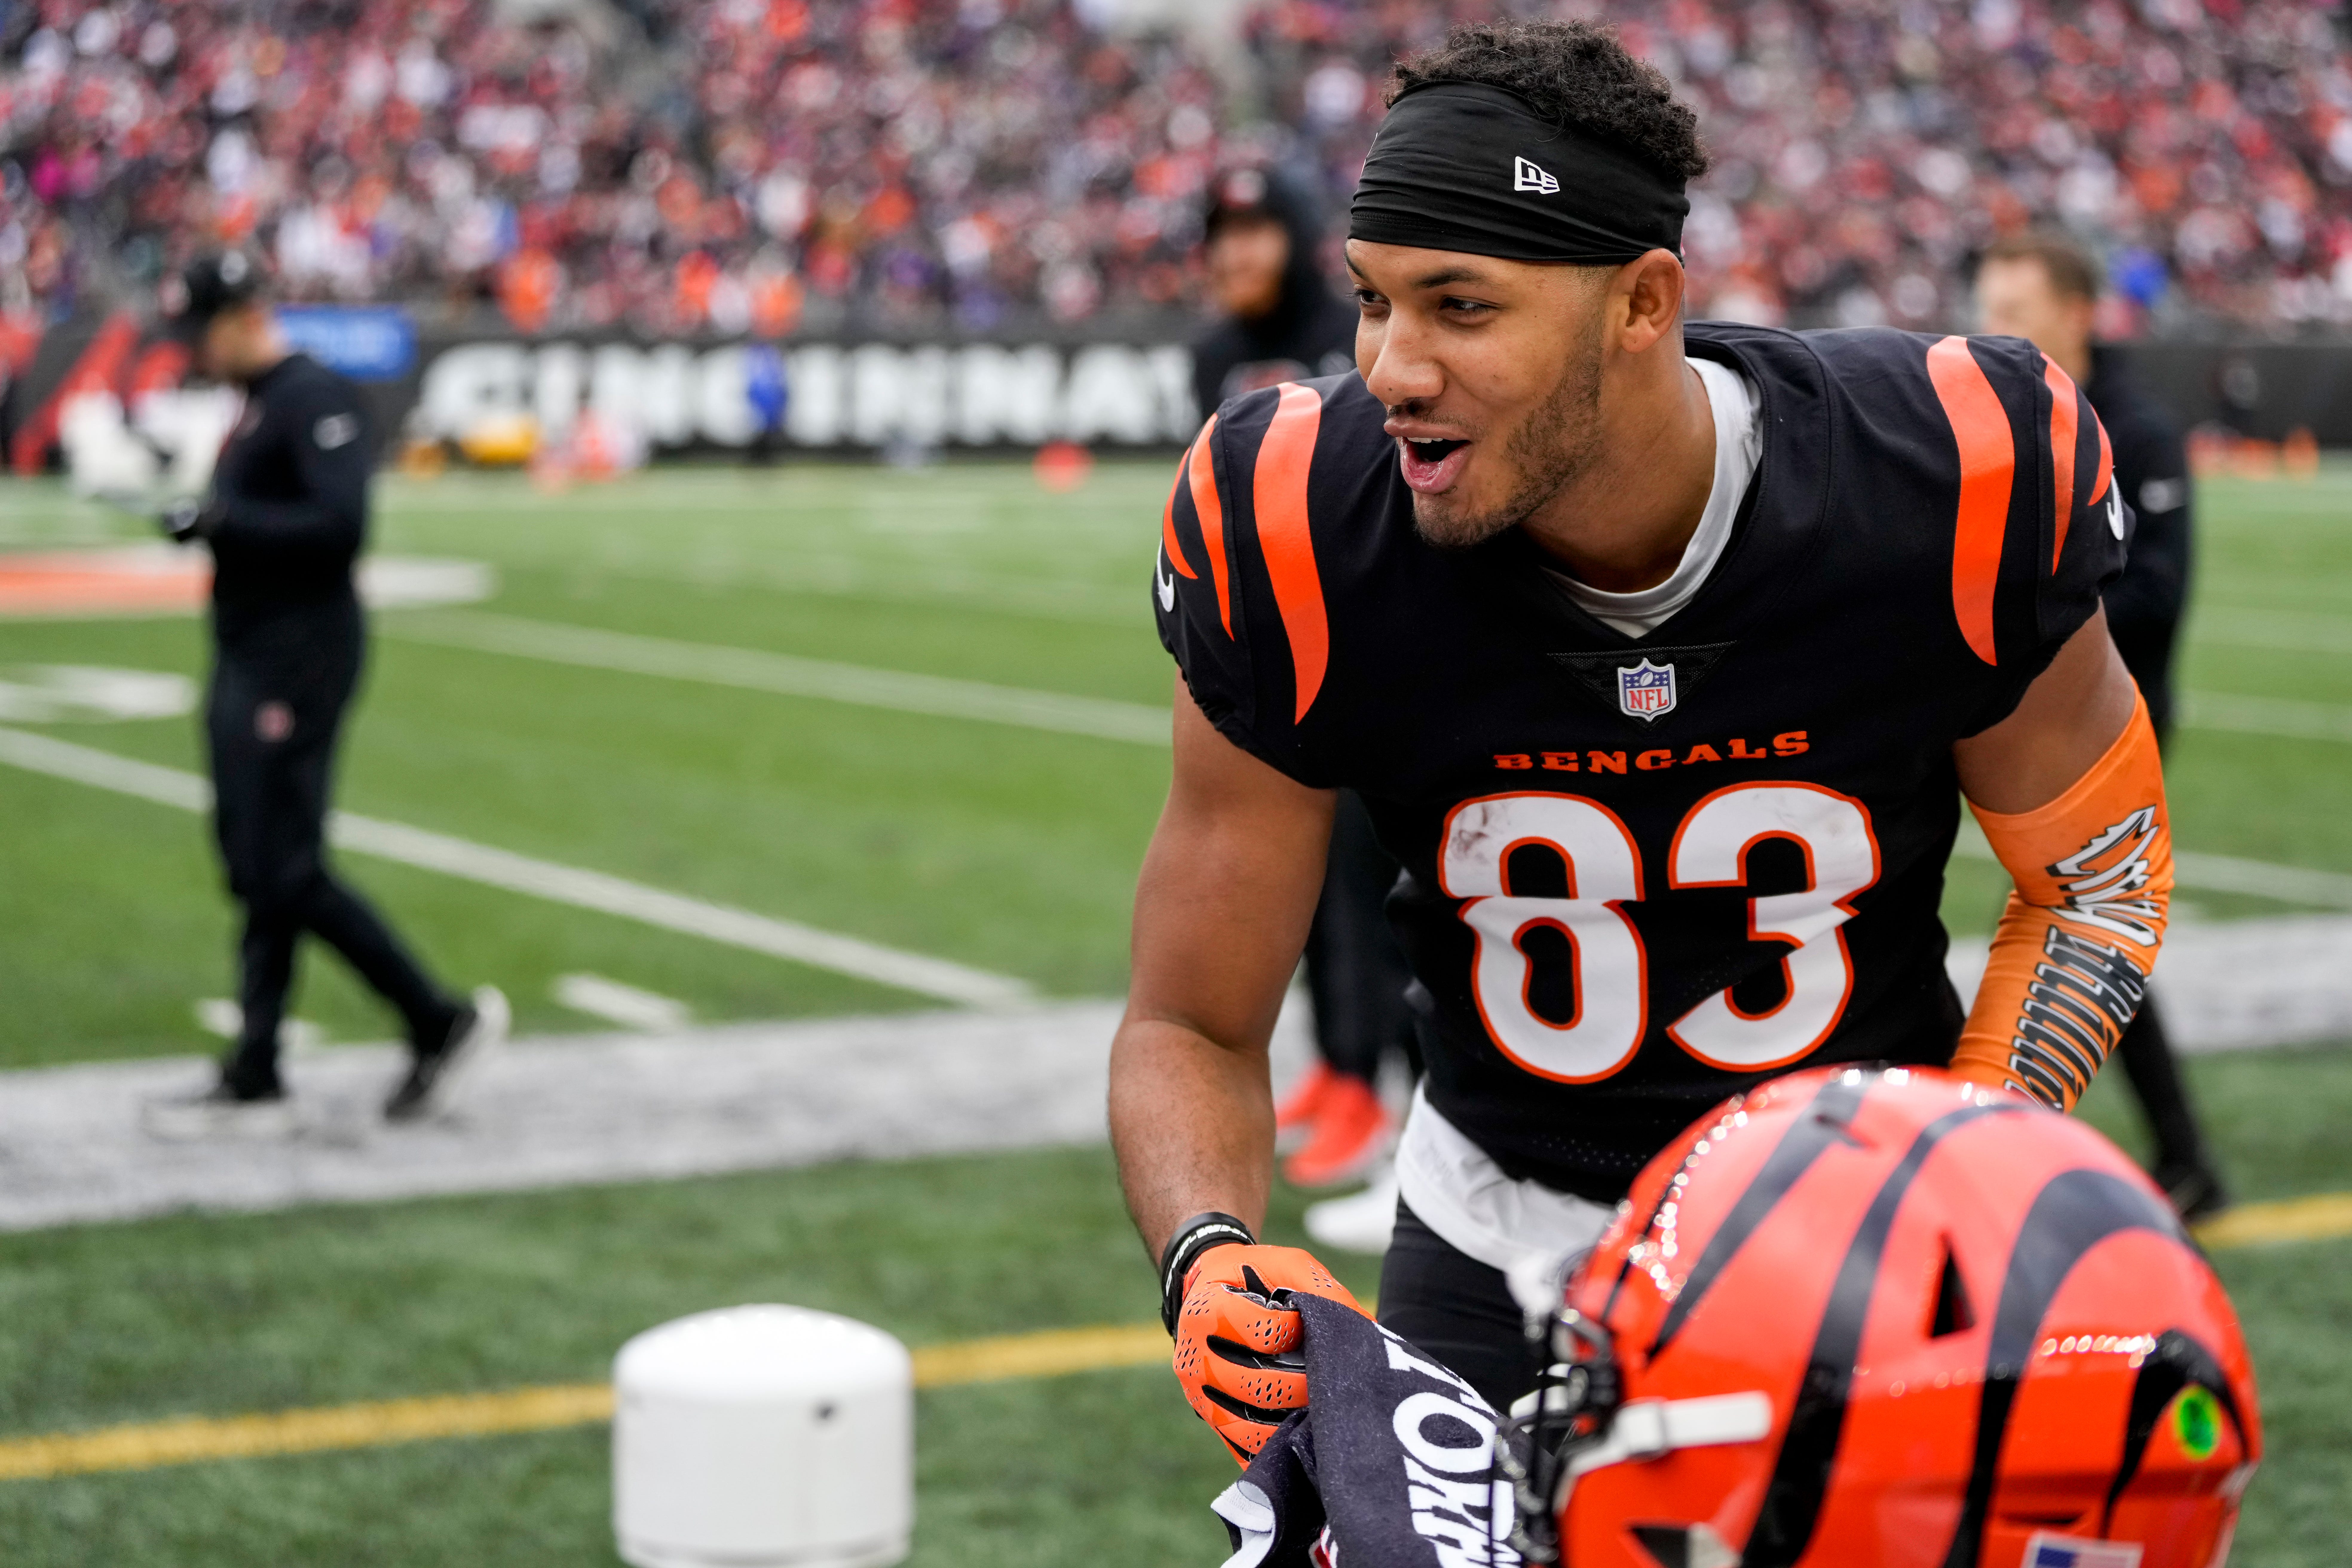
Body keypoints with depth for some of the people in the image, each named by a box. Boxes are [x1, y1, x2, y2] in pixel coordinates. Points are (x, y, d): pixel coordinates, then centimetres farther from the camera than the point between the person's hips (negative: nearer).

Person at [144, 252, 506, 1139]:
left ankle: (442, 1022, 1)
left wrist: (221, 519, -22)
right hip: (244, 664, 10)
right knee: (254, 871, 9)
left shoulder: (315, 398, -13)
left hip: (300, 659, -10)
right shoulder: (254, 406, 17)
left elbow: (340, 525, -24)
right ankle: (254, 1083, 12)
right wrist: (202, 519, 5)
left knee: (285, 871, -10)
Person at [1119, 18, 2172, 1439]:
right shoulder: (1303, 553, -21)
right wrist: (1210, 1257, -31)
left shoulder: (1952, 495, -21)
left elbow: (2097, 872, -3)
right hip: (1504, 1254, 0)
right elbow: (1192, 1028, -10)